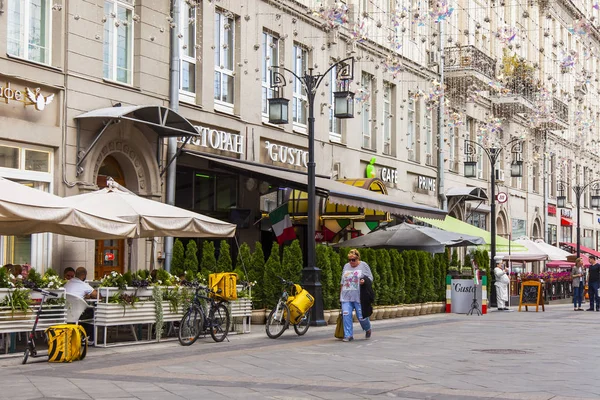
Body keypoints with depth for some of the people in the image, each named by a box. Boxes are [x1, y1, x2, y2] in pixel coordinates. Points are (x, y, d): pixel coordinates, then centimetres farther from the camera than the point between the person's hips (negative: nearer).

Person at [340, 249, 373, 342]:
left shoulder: (364, 265, 5)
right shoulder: (346, 266, 16)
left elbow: (370, 278, 4)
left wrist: (364, 281, -17)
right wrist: (340, 294, 18)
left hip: (359, 297, -3)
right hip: (346, 297, 4)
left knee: (361, 316, -1)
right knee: (346, 315, -11)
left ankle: (368, 329, 29)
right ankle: (348, 335, -7)